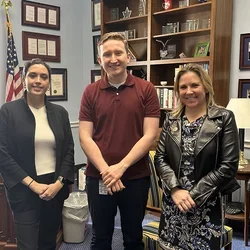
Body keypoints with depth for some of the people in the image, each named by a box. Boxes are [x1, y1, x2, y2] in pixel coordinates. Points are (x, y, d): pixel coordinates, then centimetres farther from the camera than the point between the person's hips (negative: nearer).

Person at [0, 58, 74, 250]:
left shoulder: (60, 112, 6)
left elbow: (69, 150, 5)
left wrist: (59, 183, -8)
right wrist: (32, 184, -14)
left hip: (56, 187, 4)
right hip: (24, 190, -3)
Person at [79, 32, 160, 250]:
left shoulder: (146, 89, -4)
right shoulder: (91, 92, 1)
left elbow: (150, 135, -9)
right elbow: (85, 137, -4)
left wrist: (121, 167, -16)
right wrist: (105, 170, -15)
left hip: (136, 177, -1)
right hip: (98, 178, 2)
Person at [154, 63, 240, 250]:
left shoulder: (224, 118, -6)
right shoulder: (171, 120, 5)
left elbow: (228, 166, -11)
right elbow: (160, 158, 1)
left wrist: (194, 195, -13)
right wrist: (175, 190, -13)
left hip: (207, 204, -3)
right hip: (173, 202, 3)